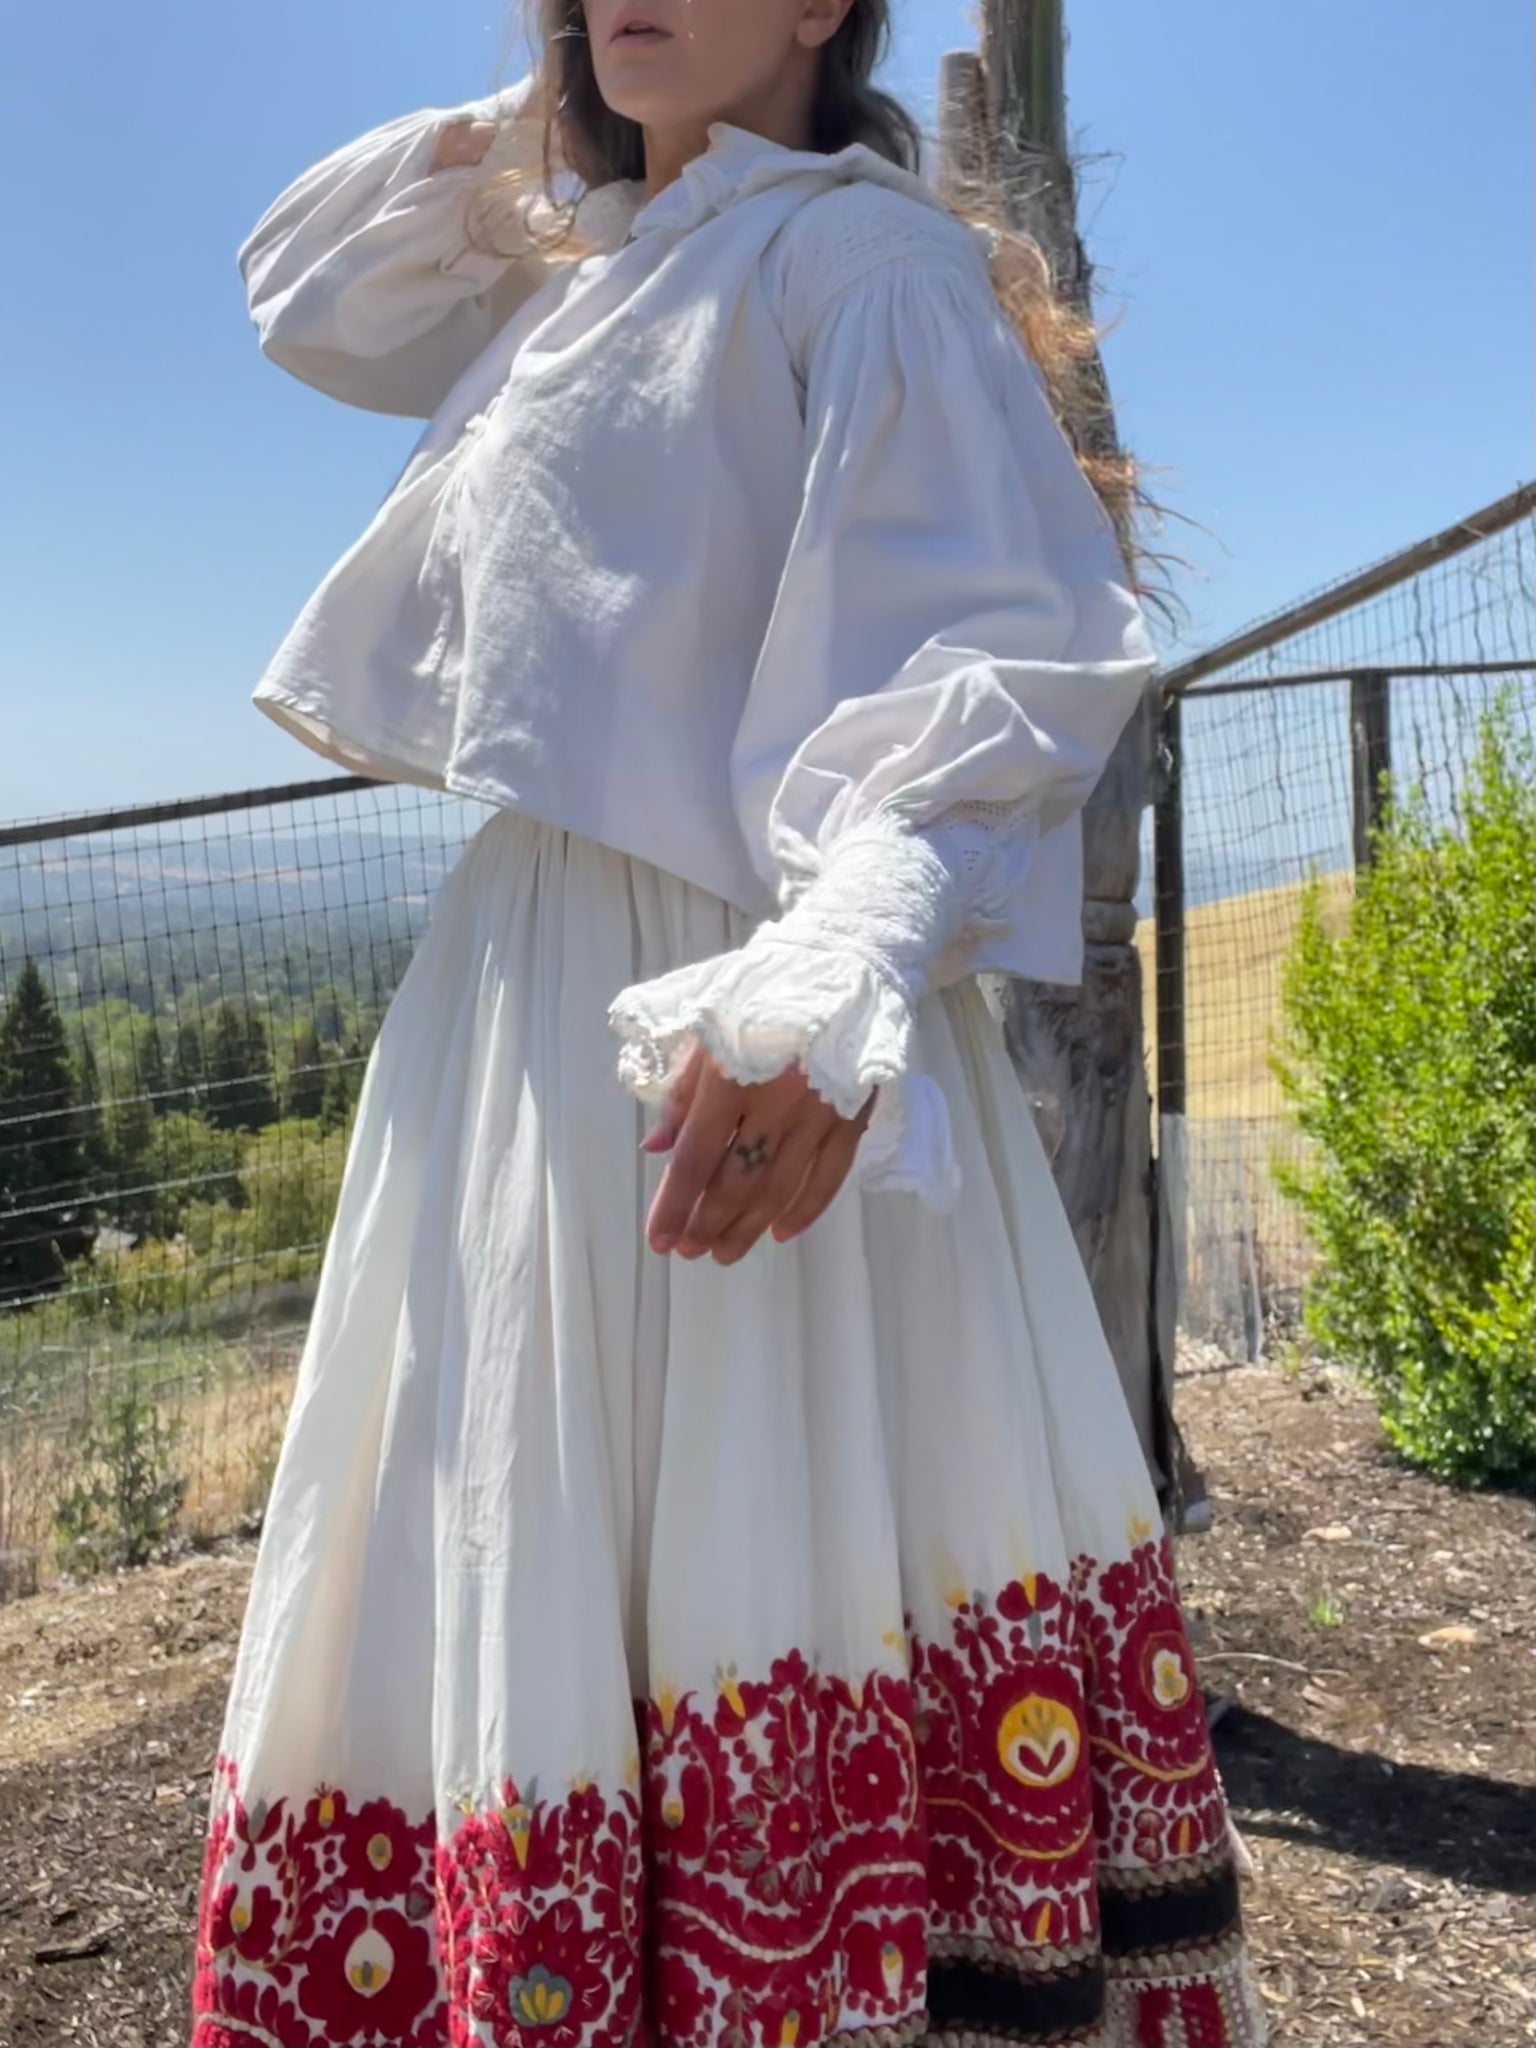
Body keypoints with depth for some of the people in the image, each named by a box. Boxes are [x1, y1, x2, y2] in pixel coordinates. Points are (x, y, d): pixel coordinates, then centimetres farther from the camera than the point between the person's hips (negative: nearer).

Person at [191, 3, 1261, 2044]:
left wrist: (831, 979, -32)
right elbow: (309, 296, 36)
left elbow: (1009, 645, -15)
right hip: (526, 990, 8)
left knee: (762, 1559, -8)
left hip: (734, 1036, -7)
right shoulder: (574, 282, 22)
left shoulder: (852, 251, -2)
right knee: (520, 1582, 10)